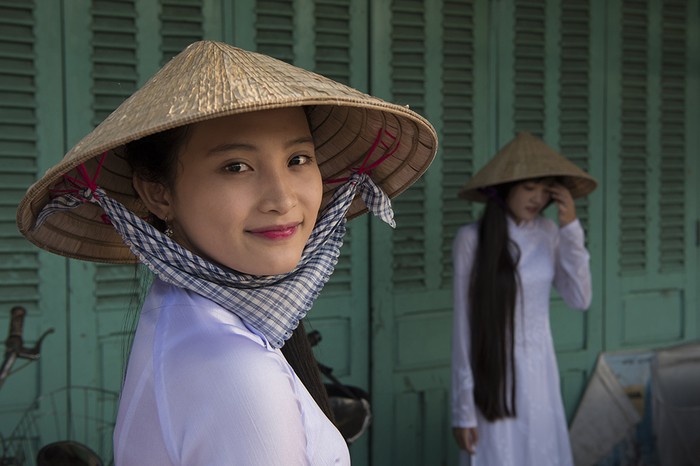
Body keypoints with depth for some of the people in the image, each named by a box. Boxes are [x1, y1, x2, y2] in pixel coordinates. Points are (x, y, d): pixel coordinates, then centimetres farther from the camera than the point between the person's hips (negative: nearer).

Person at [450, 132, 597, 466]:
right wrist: (463, 406, -10)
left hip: (540, 373, 5)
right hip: (493, 376, -5)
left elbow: (580, 299, -3)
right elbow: (464, 325, -11)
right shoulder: (473, 239, -13)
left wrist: (571, 228, -9)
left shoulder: (549, 233, 1)